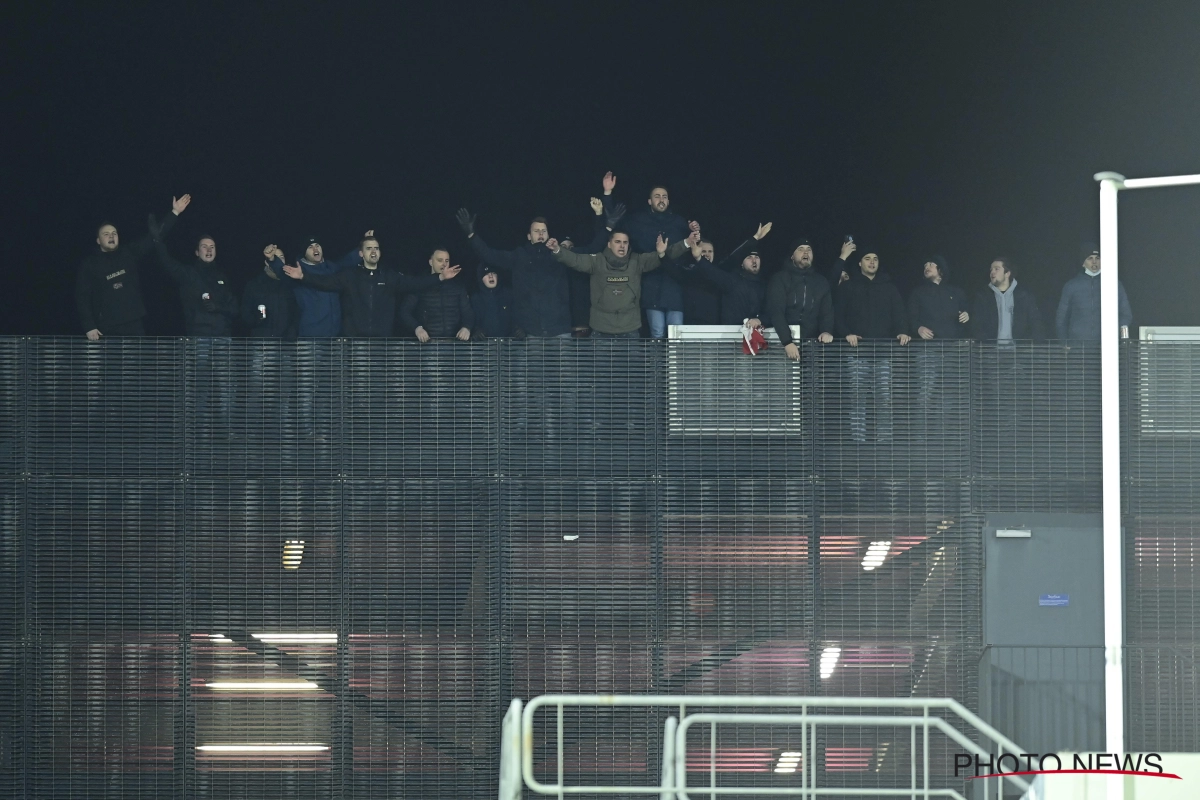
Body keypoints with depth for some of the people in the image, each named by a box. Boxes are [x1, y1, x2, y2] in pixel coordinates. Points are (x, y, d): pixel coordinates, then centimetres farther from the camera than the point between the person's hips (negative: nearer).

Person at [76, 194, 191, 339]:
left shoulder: (128, 254, 12)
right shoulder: (89, 265, 4)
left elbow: (154, 236, 9)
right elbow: (82, 299, 0)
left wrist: (175, 212, 2)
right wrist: (89, 327, -11)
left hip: (134, 326, 3)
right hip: (107, 330, -3)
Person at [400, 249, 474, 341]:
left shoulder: (458, 286, 16)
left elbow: (467, 312, 11)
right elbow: (404, 312, 0)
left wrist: (466, 328, -12)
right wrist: (417, 328, -19)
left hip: (454, 341, 2)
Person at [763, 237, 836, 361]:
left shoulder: (821, 281, 15)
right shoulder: (779, 279, 1)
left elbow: (827, 310, 6)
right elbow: (776, 312, -10)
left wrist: (827, 331, -17)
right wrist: (787, 342, -23)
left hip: (812, 342, 3)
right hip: (782, 343, -3)